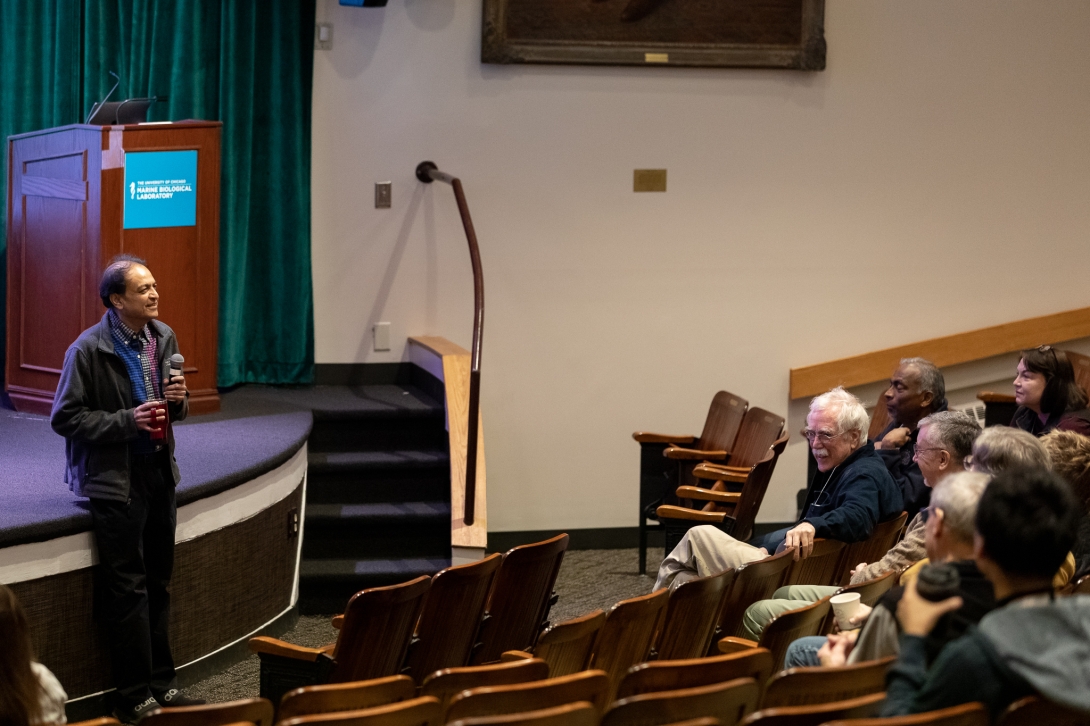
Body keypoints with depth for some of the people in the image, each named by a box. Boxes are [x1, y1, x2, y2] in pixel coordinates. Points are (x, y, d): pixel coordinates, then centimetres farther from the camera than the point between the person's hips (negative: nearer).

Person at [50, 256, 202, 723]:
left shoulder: (164, 338, 5)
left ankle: (162, 686, 22)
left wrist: (178, 400, -6)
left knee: (158, 584, 13)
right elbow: (64, 418, -14)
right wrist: (127, 420, -20)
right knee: (128, 591, -3)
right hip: (115, 480, -7)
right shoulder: (88, 350, -15)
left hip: (158, 472, 7)